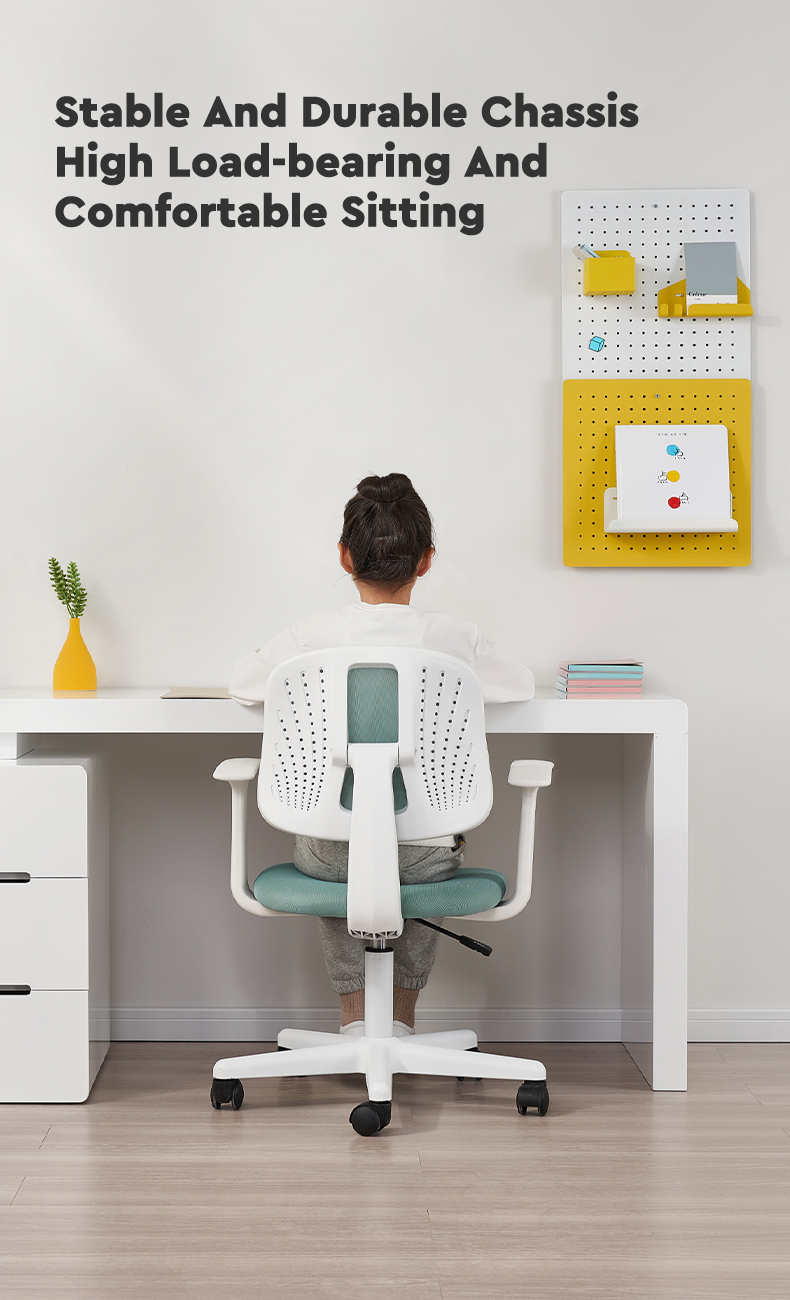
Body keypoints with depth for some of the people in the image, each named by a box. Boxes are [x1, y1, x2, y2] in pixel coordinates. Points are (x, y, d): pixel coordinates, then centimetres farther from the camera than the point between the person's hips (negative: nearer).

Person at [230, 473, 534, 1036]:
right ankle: (403, 1017, 42)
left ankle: (355, 1014, 35)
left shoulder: (312, 636, -10)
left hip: (332, 853, 0)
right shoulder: (456, 637, -9)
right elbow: (522, 686, 11)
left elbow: (242, 686, 10)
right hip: (424, 855, 0)